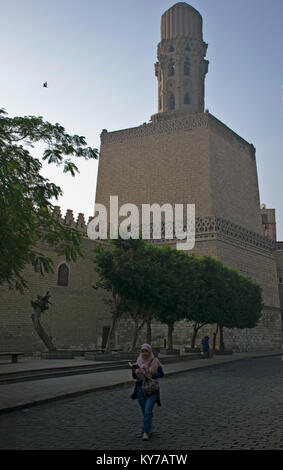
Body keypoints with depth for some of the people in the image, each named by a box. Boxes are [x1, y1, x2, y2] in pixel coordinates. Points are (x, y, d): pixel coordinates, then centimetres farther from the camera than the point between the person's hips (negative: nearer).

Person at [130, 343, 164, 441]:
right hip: (140, 388, 4)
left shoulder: (155, 361, -5)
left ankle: (146, 432, -14)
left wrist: (152, 375, -21)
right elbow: (135, 377, 7)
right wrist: (133, 370, -13)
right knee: (145, 411, 11)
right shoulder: (139, 361, 4)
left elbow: (161, 374, -6)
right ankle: (150, 429, 29)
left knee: (148, 410, -16)